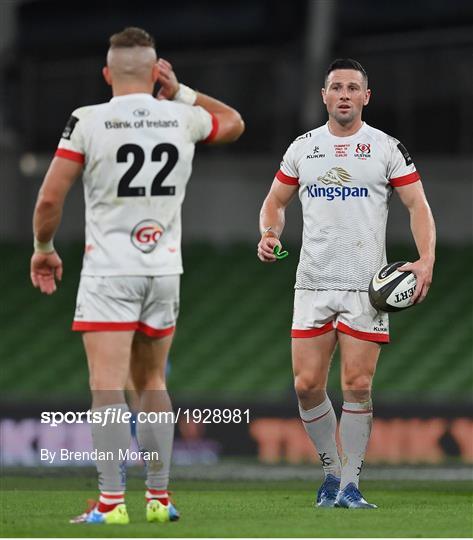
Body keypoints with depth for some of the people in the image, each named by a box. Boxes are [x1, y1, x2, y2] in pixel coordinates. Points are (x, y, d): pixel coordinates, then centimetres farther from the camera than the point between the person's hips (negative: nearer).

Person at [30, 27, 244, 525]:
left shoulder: (89, 121, -8)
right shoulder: (183, 119, 2)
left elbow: (50, 199, -7)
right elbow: (234, 124, 26)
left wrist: (43, 249, 9)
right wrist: (180, 91, 20)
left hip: (108, 273, -4)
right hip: (164, 272, 4)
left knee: (107, 387, -6)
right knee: (152, 384, 15)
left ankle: (111, 502, -13)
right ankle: (158, 498, 14)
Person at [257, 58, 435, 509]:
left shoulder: (386, 148, 3)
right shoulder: (302, 147, 11)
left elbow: (417, 205, 1)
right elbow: (276, 201, 20)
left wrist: (426, 259, -14)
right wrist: (269, 233, -2)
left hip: (367, 285, -2)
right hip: (313, 283, 2)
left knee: (357, 385, -6)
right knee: (307, 385, -3)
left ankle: (350, 484, 3)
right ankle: (332, 470, 15)